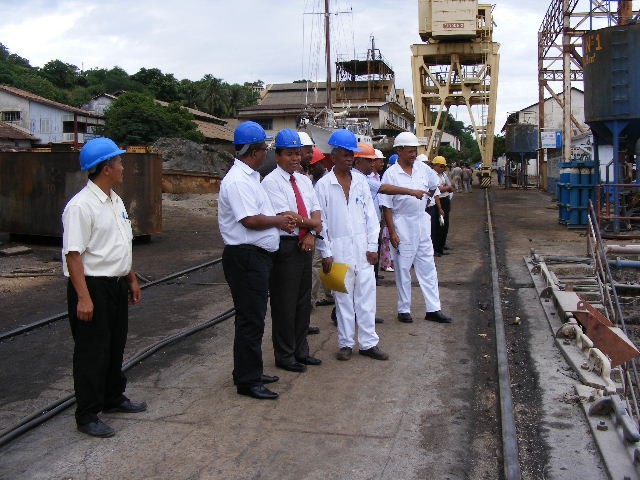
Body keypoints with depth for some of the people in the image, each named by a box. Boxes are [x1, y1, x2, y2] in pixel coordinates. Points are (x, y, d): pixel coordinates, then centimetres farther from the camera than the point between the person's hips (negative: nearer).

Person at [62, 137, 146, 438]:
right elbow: (73, 255, -22)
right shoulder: (81, 206, -19)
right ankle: (87, 416, 14)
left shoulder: (115, 201, 10)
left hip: (117, 286, 9)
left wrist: (132, 280, 20)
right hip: (93, 287, -9)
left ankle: (113, 398, 38)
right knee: (92, 352, 1)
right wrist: (84, 298, -26)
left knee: (116, 346, 20)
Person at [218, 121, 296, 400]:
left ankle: (250, 373, 31)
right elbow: (250, 220, -25)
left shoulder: (250, 177, 16)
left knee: (253, 317, 18)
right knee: (250, 320, -3)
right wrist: (278, 221, -10)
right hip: (246, 258, -11)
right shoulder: (238, 180, -17)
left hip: (256, 256, 11)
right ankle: (247, 381, 7)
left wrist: (279, 219, 7)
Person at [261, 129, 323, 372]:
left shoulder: (304, 180, 13)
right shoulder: (271, 182, -10)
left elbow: (316, 212, 7)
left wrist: (312, 234, -10)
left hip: (305, 245, 8)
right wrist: (312, 223, -8)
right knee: (284, 303, 2)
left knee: (304, 300, 15)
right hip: (284, 246, -7)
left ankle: (301, 351, 29)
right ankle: (285, 356, 15)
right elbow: (286, 216, -18)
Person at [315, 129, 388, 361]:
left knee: (366, 295, 6)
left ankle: (369, 342, 15)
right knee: (343, 297, 5)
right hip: (339, 249, -3)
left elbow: (370, 214, 7)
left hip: (362, 247, 3)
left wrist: (372, 246, 3)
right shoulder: (323, 185, -3)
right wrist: (326, 253, -6)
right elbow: (321, 221, -3)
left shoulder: (360, 181, 7)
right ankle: (346, 343, 17)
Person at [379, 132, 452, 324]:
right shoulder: (391, 174, -12)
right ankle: (404, 310, 17)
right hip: (402, 225, -5)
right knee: (403, 269, 5)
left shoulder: (423, 169, 3)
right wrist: (392, 232, -16)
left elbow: (434, 186, 25)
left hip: (422, 223, 5)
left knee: (428, 267, 7)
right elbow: (386, 206, -13)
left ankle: (433, 309, 14)